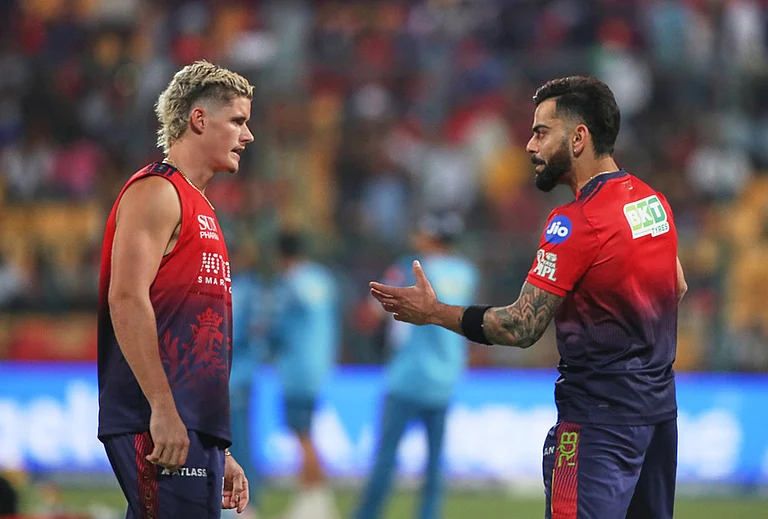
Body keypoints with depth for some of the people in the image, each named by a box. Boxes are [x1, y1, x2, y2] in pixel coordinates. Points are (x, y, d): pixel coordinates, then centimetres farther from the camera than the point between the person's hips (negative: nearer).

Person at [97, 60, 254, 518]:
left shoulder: (199, 208, 25)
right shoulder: (157, 191, -3)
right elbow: (127, 298, -17)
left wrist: (221, 453, 23)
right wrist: (163, 409, -23)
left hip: (197, 429, 9)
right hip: (162, 427, -9)